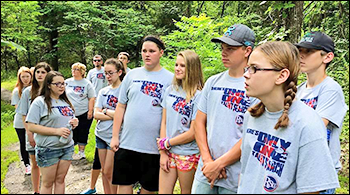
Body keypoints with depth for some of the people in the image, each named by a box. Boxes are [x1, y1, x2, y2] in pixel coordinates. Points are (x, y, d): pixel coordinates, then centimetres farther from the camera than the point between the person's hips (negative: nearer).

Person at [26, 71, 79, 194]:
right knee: (48, 183, 6)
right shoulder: (40, 102, -10)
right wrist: (56, 131, -21)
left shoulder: (65, 101, 11)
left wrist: (75, 122, -3)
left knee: (60, 180, 13)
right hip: (48, 150, -5)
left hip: (67, 147, 6)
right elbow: (31, 127, -16)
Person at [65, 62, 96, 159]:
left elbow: (92, 98, -3)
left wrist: (90, 111, -10)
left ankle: (81, 152, 17)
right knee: (71, 133, 7)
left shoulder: (87, 83, -2)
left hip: (84, 114, -2)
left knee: (83, 133, 4)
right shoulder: (67, 82, 5)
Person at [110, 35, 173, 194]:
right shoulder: (132, 75, 6)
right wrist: (115, 136, 5)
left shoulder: (170, 78, -1)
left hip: (153, 145, -2)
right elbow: (121, 106, 8)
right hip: (126, 143, 2)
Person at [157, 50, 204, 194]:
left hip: (188, 154, -4)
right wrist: (163, 152, 0)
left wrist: (166, 143, -6)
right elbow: (164, 122, 6)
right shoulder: (170, 90, 4)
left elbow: (193, 133, -15)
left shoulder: (198, 96, -14)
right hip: (169, 152, 5)